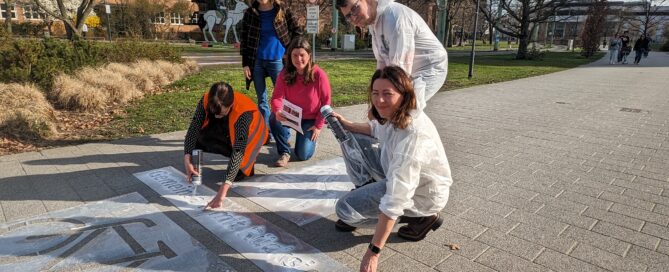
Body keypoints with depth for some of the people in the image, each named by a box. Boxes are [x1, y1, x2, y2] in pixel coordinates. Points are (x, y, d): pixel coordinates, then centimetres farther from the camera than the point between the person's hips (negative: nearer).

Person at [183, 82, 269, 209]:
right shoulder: (206, 100, -30)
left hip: (250, 133, -5)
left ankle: (248, 162, 11)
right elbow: (193, 128, -28)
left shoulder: (243, 113, -43)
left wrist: (223, 190, -55)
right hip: (228, 132, 5)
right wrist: (187, 160, -43)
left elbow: (238, 151, -48)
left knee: (238, 173, -22)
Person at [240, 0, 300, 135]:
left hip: (277, 60, -1)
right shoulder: (250, 13, 3)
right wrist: (245, 63, -1)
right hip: (256, 61, 2)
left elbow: (296, 31, 6)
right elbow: (244, 39, 4)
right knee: (261, 99, 7)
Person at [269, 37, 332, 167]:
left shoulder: (319, 75, -19)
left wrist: (318, 126, -13)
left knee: (303, 155, -11)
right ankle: (284, 152, -8)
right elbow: (277, 97, -17)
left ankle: (311, 137, 26)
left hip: (310, 119, -2)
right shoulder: (285, 74, -12)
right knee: (274, 118, -31)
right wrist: (278, 111, -40)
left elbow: (326, 102, -11)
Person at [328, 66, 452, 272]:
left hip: (422, 193, -8)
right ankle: (367, 197, 13)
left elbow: (396, 199, -39)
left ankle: (421, 217, -3)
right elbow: (377, 129, 18)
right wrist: (346, 125, 7)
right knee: (354, 140, 7)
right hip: (398, 175, 8)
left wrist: (373, 252, -36)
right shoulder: (395, 114, -11)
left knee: (345, 209, -15)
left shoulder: (413, 135, -38)